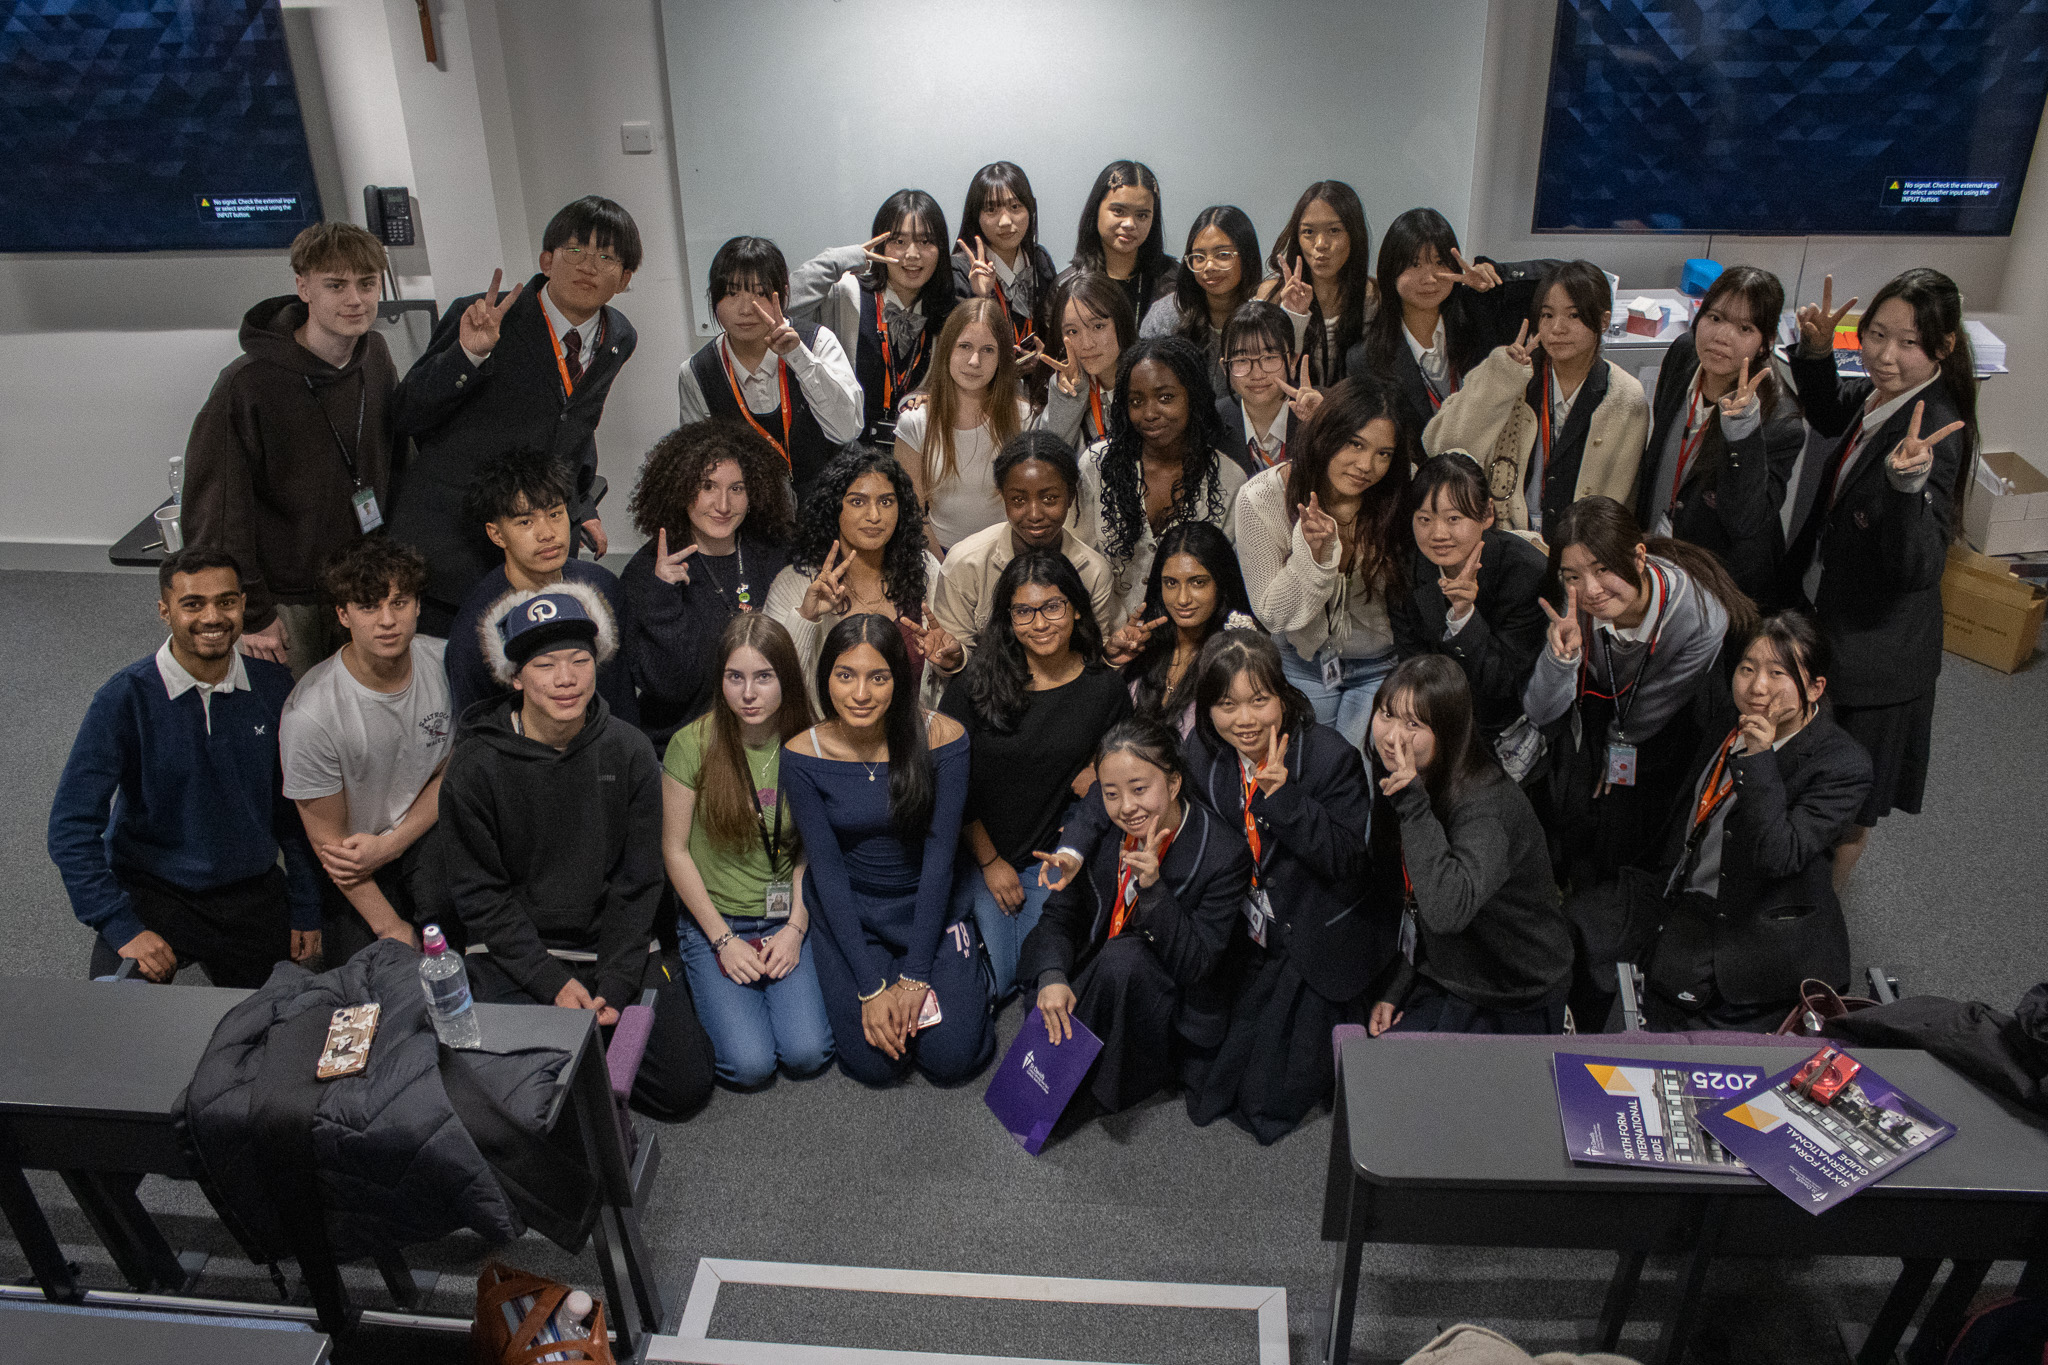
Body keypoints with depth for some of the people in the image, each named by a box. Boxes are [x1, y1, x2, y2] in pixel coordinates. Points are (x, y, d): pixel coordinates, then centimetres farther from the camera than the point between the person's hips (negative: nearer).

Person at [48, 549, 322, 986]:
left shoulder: (274, 686, -4)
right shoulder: (126, 698, -14)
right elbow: (71, 827, -13)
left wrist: (306, 911, 5)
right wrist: (122, 929, -21)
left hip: (253, 893, 3)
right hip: (152, 891, -3)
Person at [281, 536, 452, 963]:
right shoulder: (309, 715, -24)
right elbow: (328, 838, -14)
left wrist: (390, 844, -15)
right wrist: (390, 928, -13)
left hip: (424, 831, 2)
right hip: (354, 870, -1)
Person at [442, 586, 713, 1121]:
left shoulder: (629, 751, -4)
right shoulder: (475, 765, -9)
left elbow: (638, 884, -1)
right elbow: (480, 894, -6)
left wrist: (615, 985, -12)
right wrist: (553, 983, -14)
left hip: (615, 940, 2)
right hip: (515, 950, -1)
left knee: (685, 1087, -7)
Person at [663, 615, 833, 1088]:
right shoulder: (693, 744, -11)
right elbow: (675, 850, -5)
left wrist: (795, 927, -7)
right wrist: (723, 940, -9)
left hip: (787, 919, 2)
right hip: (714, 920, -1)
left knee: (807, 1054, -17)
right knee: (750, 1064, -17)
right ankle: (712, 990, 15)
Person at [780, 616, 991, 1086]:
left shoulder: (942, 738, -16)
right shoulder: (802, 755, -14)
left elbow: (940, 857, -14)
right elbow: (827, 870, -12)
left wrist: (914, 975, -16)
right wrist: (871, 986, -17)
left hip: (930, 906, 0)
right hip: (847, 913, 0)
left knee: (951, 1059, -12)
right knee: (874, 1063, -12)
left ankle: (964, 975, 19)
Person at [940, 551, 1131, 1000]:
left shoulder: (1105, 687, -5)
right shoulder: (977, 681, -11)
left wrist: (1094, 777, -15)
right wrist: (990, 861, -5)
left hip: (1050, 857, 2)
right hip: (975, 853, -1)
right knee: (993, 983, -7)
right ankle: (966, 926, 25)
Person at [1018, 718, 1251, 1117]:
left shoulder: (1225, 855, -22)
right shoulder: (1097, 816, -11)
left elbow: (1196, 964, -20)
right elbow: (1059, 914, -6)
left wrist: (1153, 886, -34)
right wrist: (1052, 977, -26)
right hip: (1089, 979, 4)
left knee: (1125, 955, -33)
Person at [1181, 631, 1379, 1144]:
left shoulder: (1331, 757, -22)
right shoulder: (1201, 753, -7)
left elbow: (1347, 862, -24)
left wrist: (1283, 795, -35)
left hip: (1318, 944, -4)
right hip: (1249, 937, 5)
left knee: (1274, 1101, -4)